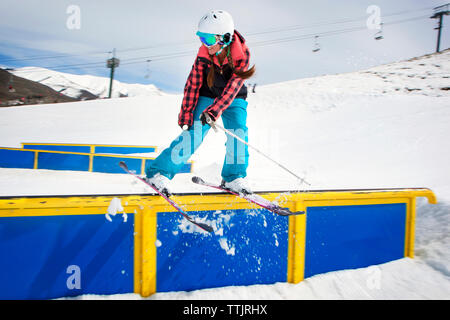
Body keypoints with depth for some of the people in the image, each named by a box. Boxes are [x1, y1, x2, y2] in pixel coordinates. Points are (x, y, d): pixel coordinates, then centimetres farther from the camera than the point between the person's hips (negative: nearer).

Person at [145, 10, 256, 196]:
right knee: (195, 132, -17)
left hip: (233, 98, 1)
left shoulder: (241, 55, -24)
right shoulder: (203, 55, -20)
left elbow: (232, 87, -30)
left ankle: (233, 177, -1)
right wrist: (186, 113, -18)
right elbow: (193, 85, -13)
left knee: (239, 132, -19)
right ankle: (158, 172, -14)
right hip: (208, 96, -1)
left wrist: (214, 111, -40)